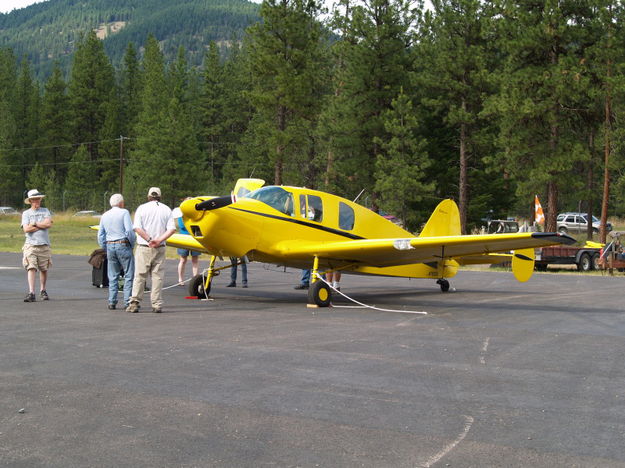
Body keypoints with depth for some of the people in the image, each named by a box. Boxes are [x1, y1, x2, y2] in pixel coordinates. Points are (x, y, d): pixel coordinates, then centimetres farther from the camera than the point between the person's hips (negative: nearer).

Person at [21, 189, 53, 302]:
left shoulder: (45, 211, 12)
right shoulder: (26, 213, 8)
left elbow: (49, 224, -6)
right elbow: (26, 229, -7)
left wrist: (34, 224, -5)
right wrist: (42, 225, -4)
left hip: (44, 245, 2)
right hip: (30, 245, -2)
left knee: (44, 269, 8)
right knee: (31, 268, -13)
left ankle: (43, 291, 25)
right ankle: (31, 293, -17)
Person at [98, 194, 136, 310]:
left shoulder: (104, 216, 13)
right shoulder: (124, 213, -5)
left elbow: (100, 235, 13)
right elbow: (129, 231, -14)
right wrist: (133, 244, -1)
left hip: (110, 246, 6)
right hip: (123, 245, -5)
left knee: (113, 276, 10)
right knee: (129, 275, -1)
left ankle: (112, 302, 7)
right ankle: (128, 301, -6)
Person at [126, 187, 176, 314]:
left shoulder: (142, 208, 0)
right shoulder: (166, 209, 7)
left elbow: (137, 228, -11)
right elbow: (172, 229, -4)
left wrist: (149, 240, -9)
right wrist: (159, 240, -11)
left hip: (144, 247, -1)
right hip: (160, 248, 1)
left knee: (140, 276, 3)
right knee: (157, 277, 5)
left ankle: (134, 303, -1)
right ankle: (157, 305, 3)